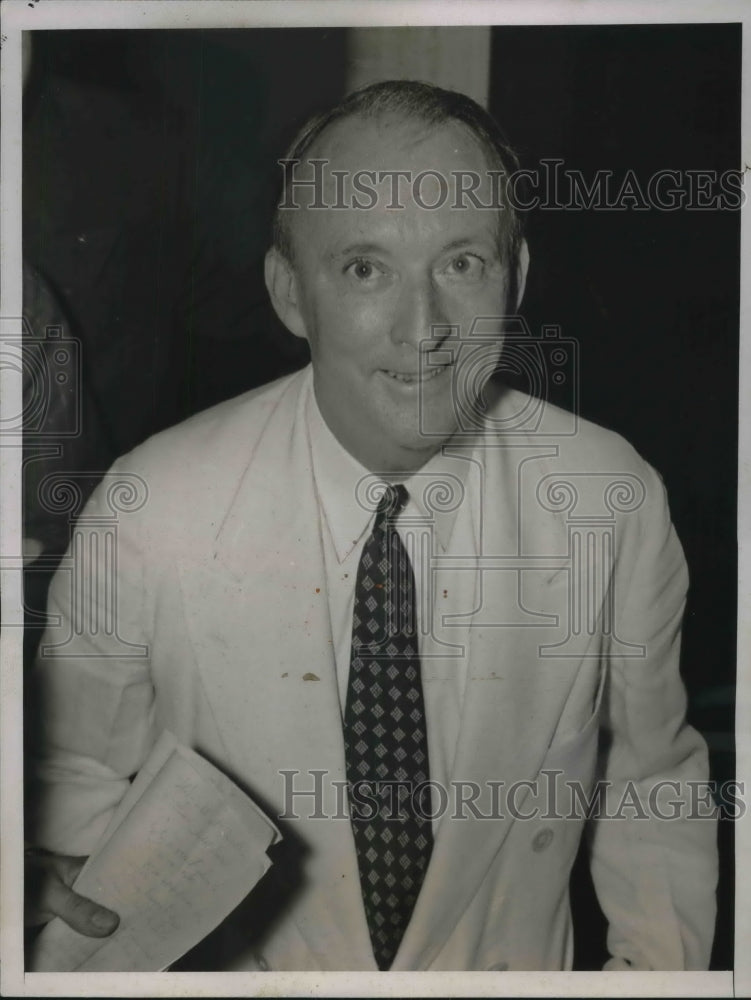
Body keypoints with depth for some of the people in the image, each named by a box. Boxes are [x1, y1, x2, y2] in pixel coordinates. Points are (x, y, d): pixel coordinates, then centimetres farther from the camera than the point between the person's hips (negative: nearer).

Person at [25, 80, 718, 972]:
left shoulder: (616, 504, -20)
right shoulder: (148, 511, -24)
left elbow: (651, 778, -4)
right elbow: (76, 765, -9)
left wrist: (658, 963, -14)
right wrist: (66, 881, -26)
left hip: (517, 965, 1)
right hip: (256, 967, 0)